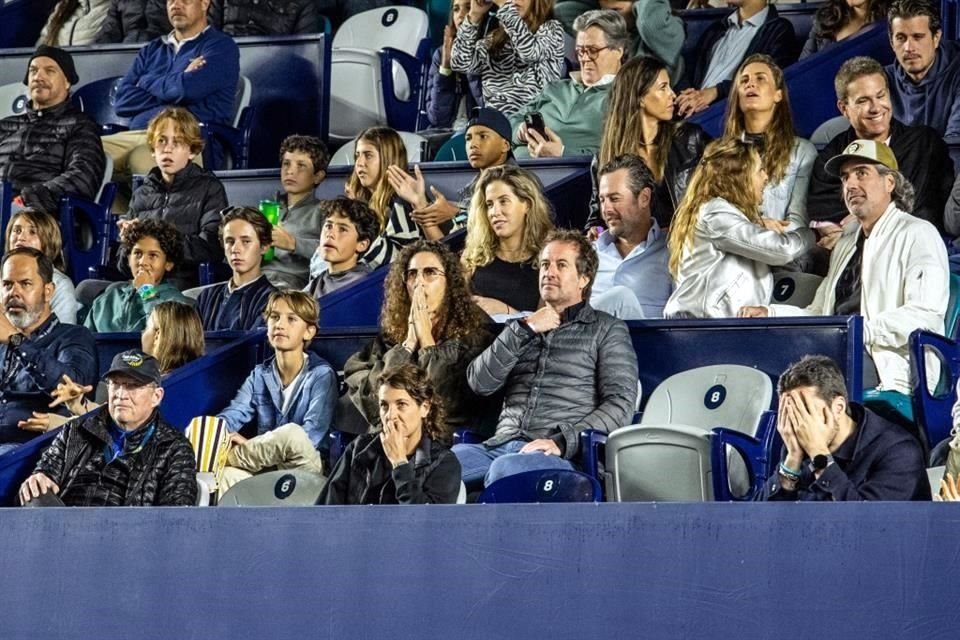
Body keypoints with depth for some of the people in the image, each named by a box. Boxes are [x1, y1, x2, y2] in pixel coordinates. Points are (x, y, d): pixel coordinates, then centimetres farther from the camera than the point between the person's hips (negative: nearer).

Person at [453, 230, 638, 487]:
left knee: (505, 469, -40)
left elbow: (620, 404, 1)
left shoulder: (607, 329, 15)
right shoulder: (520, 328, 29)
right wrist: (524, 330, 4)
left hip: (561, 454, -4)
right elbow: (480, 383, 13)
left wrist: (562, 441, -13)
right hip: (502, 444, 4)